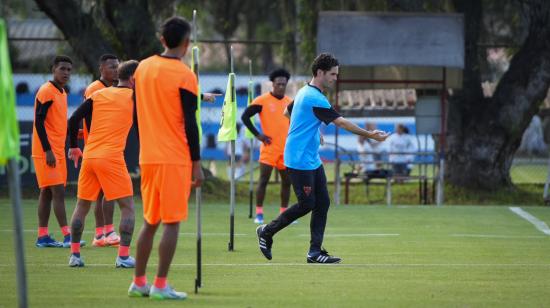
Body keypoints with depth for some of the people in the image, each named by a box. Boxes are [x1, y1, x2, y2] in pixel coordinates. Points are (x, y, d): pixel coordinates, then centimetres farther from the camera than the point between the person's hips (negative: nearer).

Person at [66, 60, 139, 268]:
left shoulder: (98, 95, 12)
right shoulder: (134, 97, 1)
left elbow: (73, 121, 7)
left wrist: (73, 146, 19)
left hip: (89, 156, 5)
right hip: (111, 157, -5)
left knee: (82, 206, 15)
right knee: (127, 206, 3)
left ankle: (74, 254, 13)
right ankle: (123, 256, -6)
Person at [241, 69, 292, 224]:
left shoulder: (290, 102, 9)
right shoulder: (262, 101, -7)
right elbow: (245, 116, -9)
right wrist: (257, 134, -12)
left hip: (286, 149, 5)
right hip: (269, 148, -5)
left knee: (287, 181, 8)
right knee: (263, 180, -7)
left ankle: (284, 213, 17)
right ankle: (259, 213, -2)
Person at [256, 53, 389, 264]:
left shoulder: (304, 92, 11)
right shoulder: (315, 99, -19)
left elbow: (287, 112, 27)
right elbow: (341, 123, -21)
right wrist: (370, 135, -18)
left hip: (312, 160, 10)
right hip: (299, 161, -10)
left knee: (322, 203, 3)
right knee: (307, 204, -4)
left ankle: (315, 252, 2)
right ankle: (267, 232, 13)